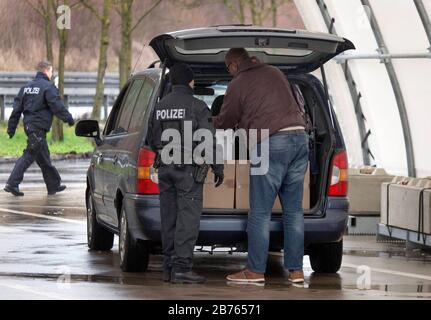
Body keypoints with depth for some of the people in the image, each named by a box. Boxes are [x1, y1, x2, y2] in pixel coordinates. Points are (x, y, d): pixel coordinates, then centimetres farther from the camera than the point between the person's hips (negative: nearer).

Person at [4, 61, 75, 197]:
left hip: (29, 125, 9)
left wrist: (11, 128, 15)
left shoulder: (26, 87, 14)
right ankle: (12, 184, -14)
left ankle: (54, 185, 23)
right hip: (39, 127, -9)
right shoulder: (48, 87, -10)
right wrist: (69, 119, -4)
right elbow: (57, 106, -16)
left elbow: (17, 108, 14)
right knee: (29, 155, -9)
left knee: (44, 158, 15)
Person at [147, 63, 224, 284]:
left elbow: (152, 141, 18)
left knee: (169, 218, 9)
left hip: (165, 167, 6)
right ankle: (181, 268, -14)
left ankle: (169, 268, 11)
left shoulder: (160, 107, 11)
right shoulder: (197, 107, -8)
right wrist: (218, 168, -4)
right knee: (188, 217, -8)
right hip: (188, 168, -6)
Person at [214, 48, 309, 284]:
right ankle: (296, 269, 7)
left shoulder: (238, 85, 3)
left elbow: (225, 122, 12)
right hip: (299, 136, 6)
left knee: (260, 212, -1)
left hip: (271, 142, -6)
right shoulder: (274, 73, 21)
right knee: (293, 210, 8)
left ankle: (255, 270, 0)